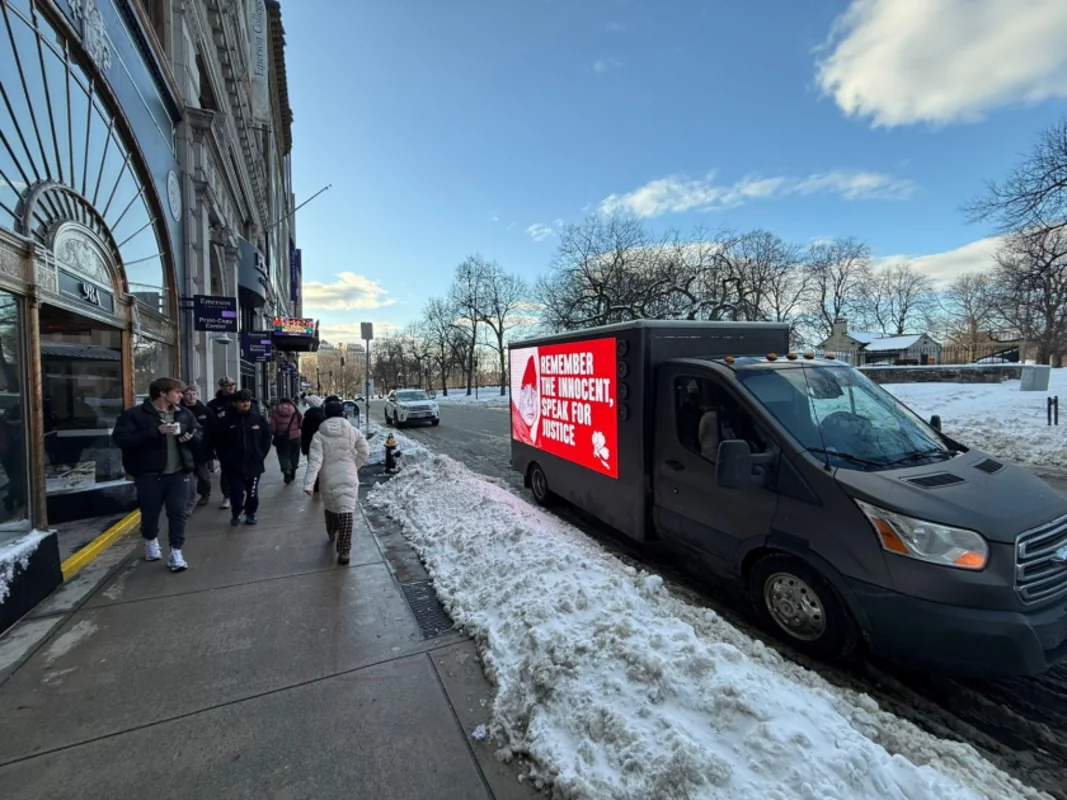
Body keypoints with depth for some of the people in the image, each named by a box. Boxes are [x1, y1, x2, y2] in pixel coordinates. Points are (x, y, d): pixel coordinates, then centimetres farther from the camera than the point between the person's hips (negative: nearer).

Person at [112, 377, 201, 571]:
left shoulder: (185, 414, 7)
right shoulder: (135, 414, -8)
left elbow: (199, 435, 16)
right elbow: (120, 439, -18)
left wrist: (191, 436, -8)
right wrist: (156, 431, -26)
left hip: (178, 472, 3)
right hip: (149, 474, -3)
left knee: (178, 512, 1)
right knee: (150, 512, 12)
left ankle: (176, 553, 9)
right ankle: (150, 541, 41)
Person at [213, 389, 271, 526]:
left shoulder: (258, 417, -3)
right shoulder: (226, 419, -7)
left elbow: (267, 436, 6)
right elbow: (218, 440, 2)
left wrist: (262, 454, 1)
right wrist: (225, 458, -1)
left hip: (254, 463, 2)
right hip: (234, 465, -1)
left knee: (252, 492, 11)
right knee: (237, 492, 0)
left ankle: (251, 514, 29)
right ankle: (235, 514, 24)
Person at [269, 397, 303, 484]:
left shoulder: (275, 412, -3)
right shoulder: (295, 411, -1)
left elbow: (273, 427, -5)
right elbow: (302, 424, -2)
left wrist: (274, 434, 14)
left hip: (281, 438, -1)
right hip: (295, 437, 2)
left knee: (283, 456, 6)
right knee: (294, 456, 16)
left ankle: (286, 471, -17)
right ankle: (292, 474, 25)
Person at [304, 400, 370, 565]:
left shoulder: (319, 435, -5)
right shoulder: (352, 431, -2)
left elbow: (315, 460, -15)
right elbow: (365, 451, 0)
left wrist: (308, 483, -19)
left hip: (328, 479, 1)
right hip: (348, 477, -1)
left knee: (330, 507, 26)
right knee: (346, 511, -6)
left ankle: (332, 534, 50)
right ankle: (344, 551, -11)